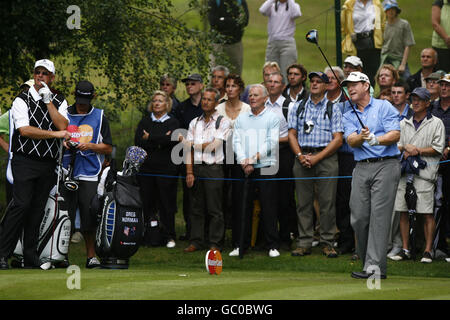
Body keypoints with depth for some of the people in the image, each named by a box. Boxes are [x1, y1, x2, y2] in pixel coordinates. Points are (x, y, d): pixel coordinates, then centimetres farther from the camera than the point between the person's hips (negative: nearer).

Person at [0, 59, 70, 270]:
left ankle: (31, 257, 9)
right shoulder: (22, 100, 0)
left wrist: (49, 101, -8)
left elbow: (63, 126, -4)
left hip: (48, 163, 4)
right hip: (25, 161, -4)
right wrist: (55, 134, -13)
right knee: (21, 205, -15)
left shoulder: (59, 102, 13)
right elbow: (24, 130, -13)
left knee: (38, 209, 5)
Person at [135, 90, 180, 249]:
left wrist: (150, 138, -9)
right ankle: (146, 236, 6)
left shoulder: (173, 122, 7)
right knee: (146, 203, 0)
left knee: (167, 203, -2)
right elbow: (138, 142, -2)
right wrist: (160, 142, -10)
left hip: (166, 168, -2)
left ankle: (169, 236, 5)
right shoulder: (145, 121, 13)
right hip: (146, 168, 2)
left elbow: (171, 140, -13)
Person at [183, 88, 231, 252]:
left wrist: (196, 145, 1)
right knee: (197, 208, 6)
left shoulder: (222, 122, 1)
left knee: (214, 209, -4)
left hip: (214, 169, -4)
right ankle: (195, 241, 10)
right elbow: (189, 150, 10)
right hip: (196, 168, 4)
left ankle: (214, 243, 0)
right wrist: (189, 172, 1)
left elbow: (214, 146, -9)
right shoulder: (194, 123, 15)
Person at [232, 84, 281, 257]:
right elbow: (236, 141, 6)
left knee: (268, 209, -3)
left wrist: (254, 158, -14)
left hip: (265, 168, -3)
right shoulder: (241, 118, 14)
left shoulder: (272, 118, 2)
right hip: (244, 170, 3)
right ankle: (242, 244, 10)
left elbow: (272, 142, -7)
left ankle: (272, 246, 2)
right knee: (243, 208, 4)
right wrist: (243, 161, -10)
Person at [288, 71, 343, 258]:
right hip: (302, 156, 2)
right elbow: (292, 134, 11)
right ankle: (304, 243, 4)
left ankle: (327, 243, -1)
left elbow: (338, 139, -1)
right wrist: (300, 155, -6)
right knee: (303, 202, 1)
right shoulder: (298, 108, 15)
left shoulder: (333, 109, 6)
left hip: (326, 157, -2)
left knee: (327, 202, -5)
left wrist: (316, 157, -10)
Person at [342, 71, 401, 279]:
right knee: (359, 217, -2)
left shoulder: (384, 107, 5)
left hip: (385, 165, -5)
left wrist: (375, 139, -22)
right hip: (361, 168, 5)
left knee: (379, 215, -11)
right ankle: (366, 260, 12)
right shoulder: (349, 116, 17)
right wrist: (361, 137, -21)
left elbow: (395, 135, -6)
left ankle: (375, 266, -15)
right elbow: (351, 141, 1)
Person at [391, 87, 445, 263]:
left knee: (427, 214, -6)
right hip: (404, 171, 4)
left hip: (425, 171, -4)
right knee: (403, 212, 3)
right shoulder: (404, 123, 19)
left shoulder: (436, 123, 6)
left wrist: (418, 151, -9)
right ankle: (405, 249, 9)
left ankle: (428, 251, -2)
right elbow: (396, 144, 15)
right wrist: (406, 147, -6)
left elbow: (438, 148, -1)